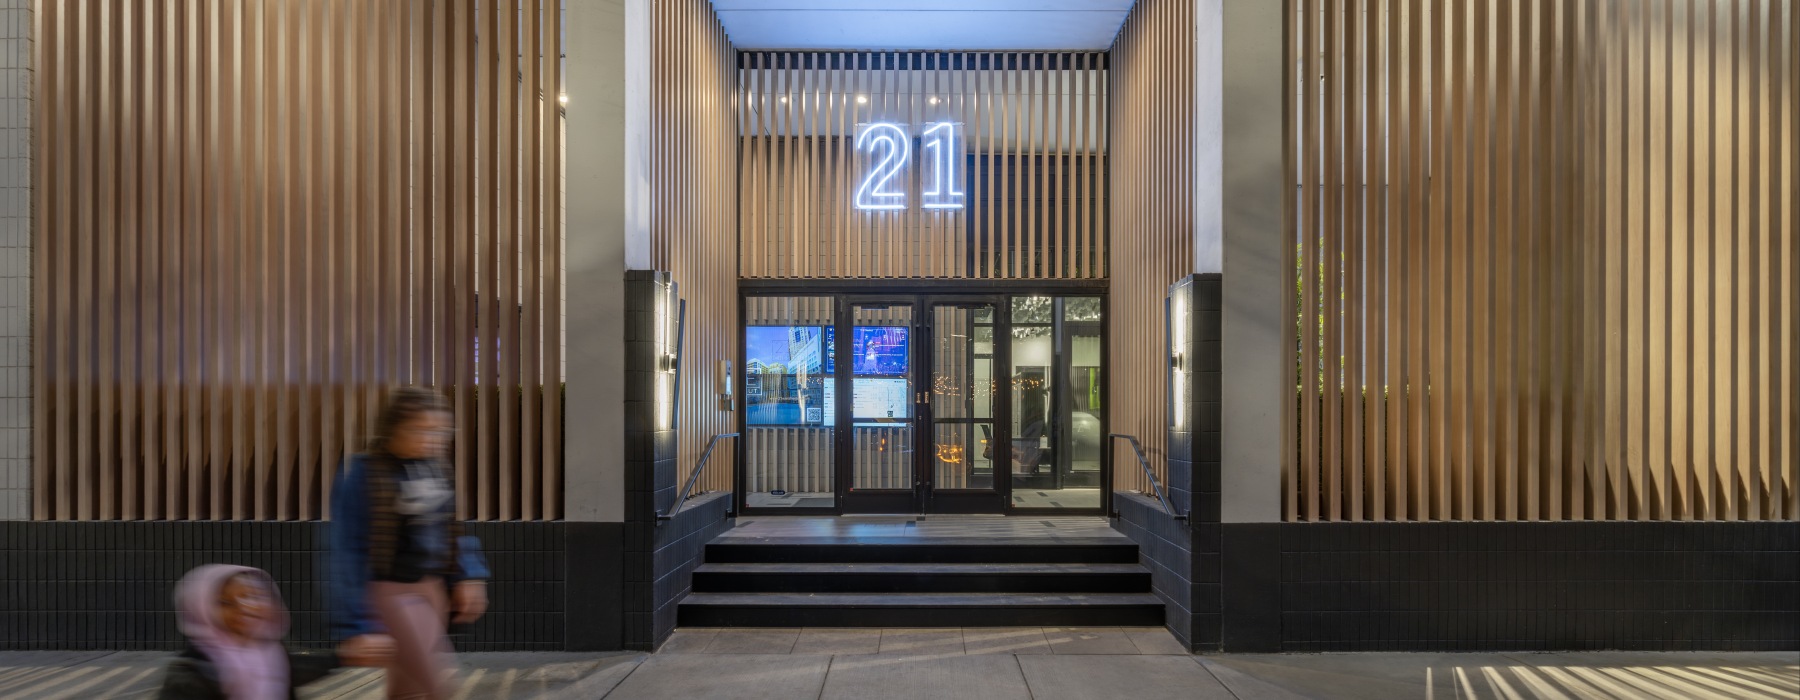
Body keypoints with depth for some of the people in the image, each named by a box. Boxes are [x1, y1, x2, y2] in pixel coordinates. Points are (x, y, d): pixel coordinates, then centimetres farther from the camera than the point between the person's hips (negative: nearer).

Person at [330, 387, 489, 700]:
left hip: (432, 588, 7)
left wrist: (468, 577, 6)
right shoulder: (362, 474, -18)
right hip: (392, 592, -7)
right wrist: (359, 625, -17)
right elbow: (349, 553, -16)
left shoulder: (432, 466, 3)